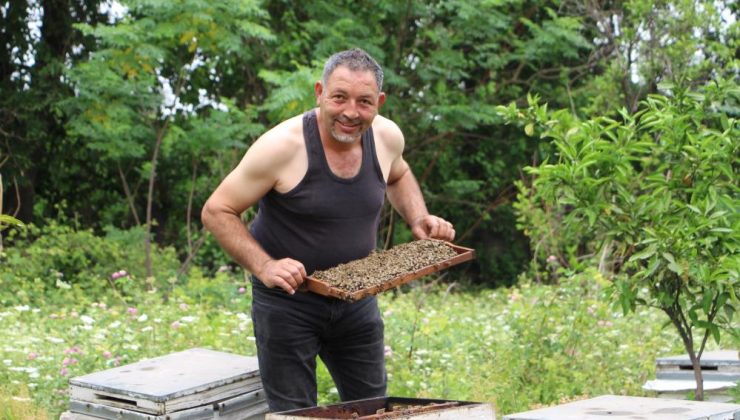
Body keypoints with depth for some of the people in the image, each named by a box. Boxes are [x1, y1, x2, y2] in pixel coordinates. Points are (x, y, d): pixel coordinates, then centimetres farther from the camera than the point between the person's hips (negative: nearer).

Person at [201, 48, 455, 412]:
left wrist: (418, 219, 1)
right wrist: (263, 267, -28)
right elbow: (217, 211, -15)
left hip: (356, 298, 5)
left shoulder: (387, 137, -5)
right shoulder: (282, 146, -22)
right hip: (288, 300, -5)